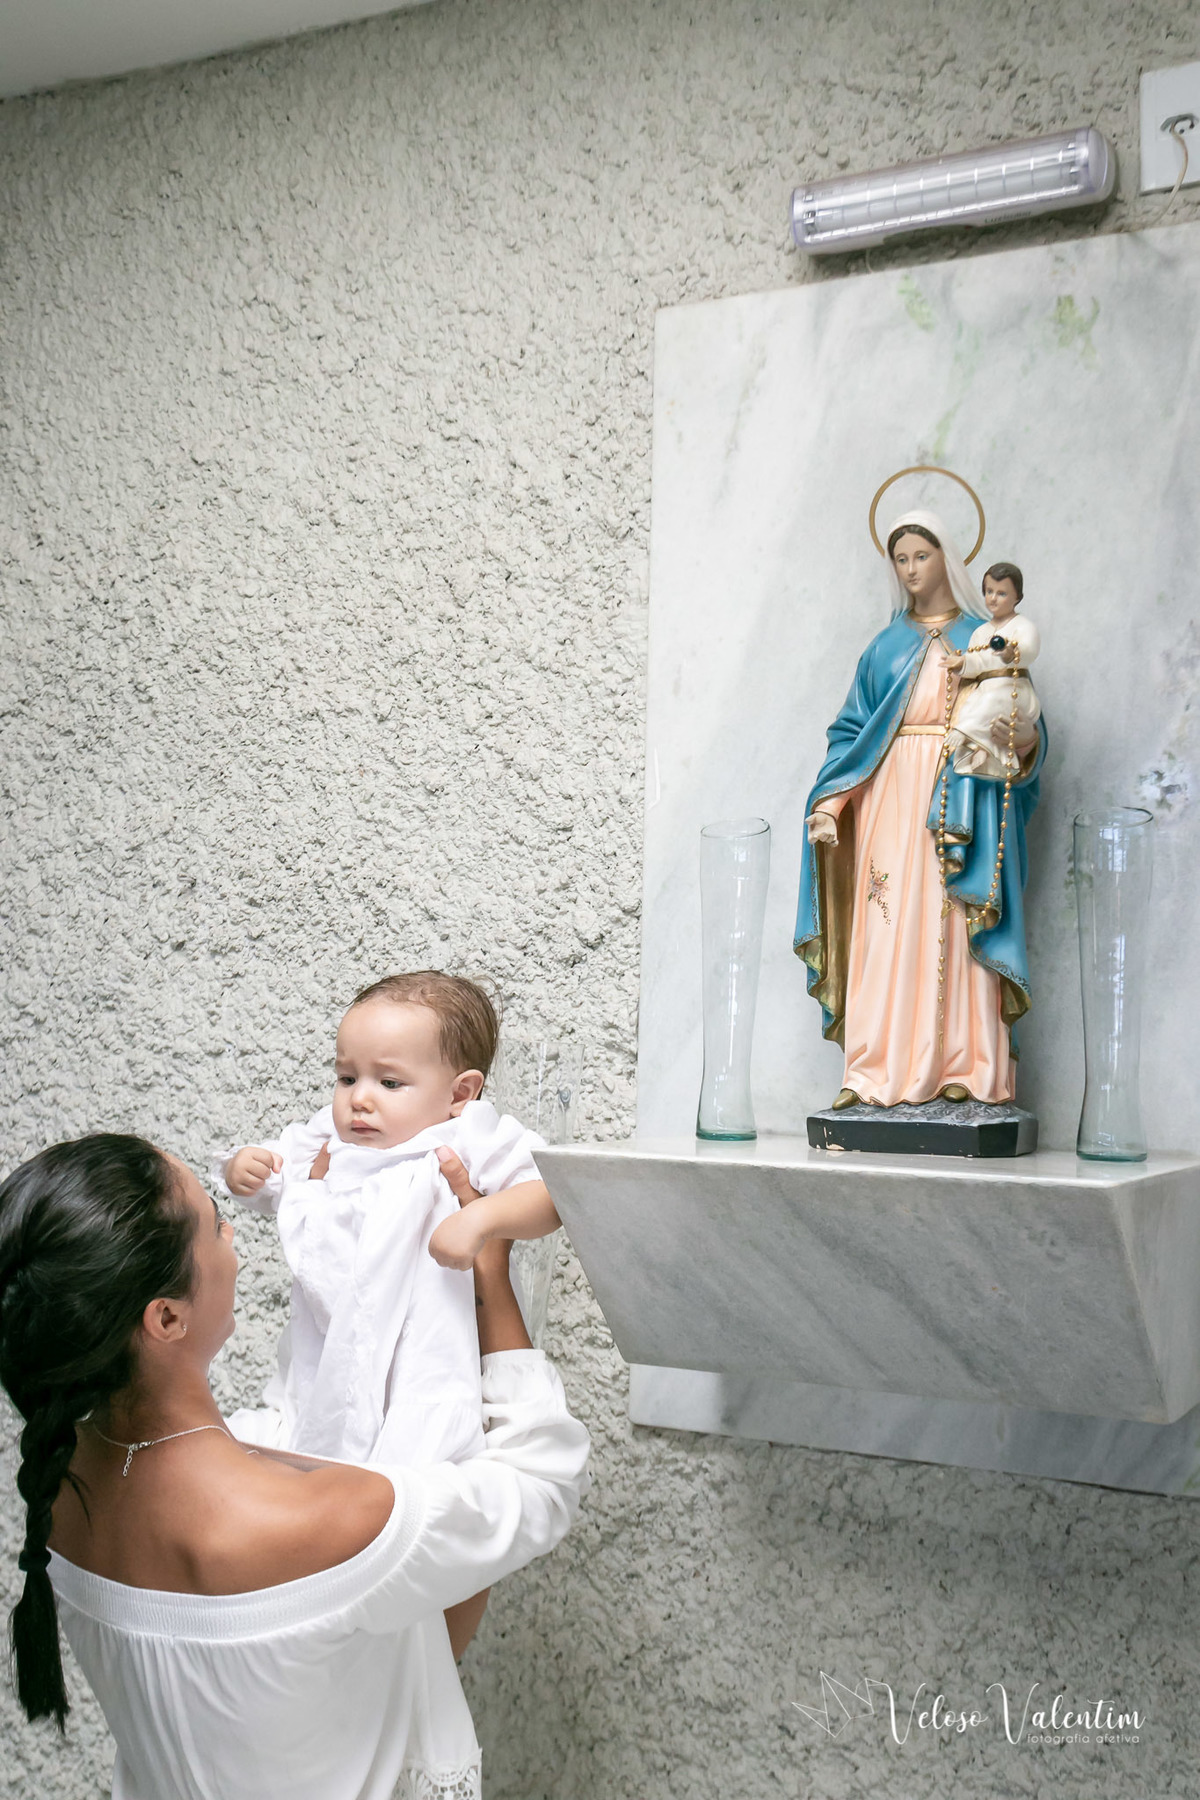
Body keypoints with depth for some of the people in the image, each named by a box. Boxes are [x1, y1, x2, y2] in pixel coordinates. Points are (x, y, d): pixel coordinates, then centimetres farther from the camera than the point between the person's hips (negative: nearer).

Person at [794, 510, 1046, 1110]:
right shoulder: (886, 645, 17)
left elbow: (1021, 720, 7)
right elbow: (852, 728, 11)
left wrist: (1024, 740, -18)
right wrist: (829, 802, -3)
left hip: (964, 799, -1)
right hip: (893, 796, 2)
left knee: (955, 928, -8)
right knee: (888, 928, -7)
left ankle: (963, 1066, -7)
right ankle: (879, 1071, -8)